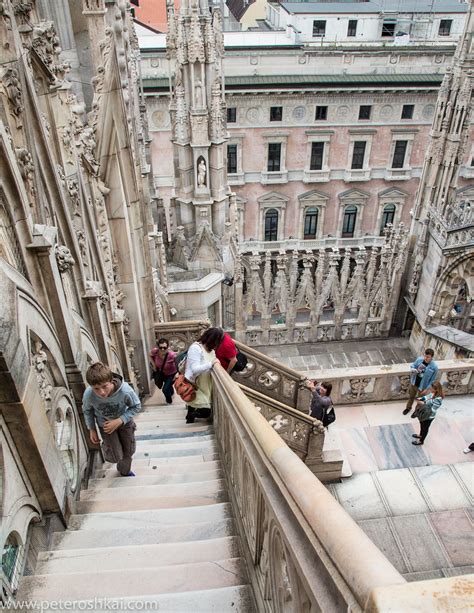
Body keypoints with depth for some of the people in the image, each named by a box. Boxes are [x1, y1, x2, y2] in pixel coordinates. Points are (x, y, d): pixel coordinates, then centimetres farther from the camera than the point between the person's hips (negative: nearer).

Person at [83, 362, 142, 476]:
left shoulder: (125, 391, -40)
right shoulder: (88, 395, -34)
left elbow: (136, 407, -19)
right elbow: (87, 411, -10)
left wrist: (119, 421, -29)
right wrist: (92, 430, -2)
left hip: (124, 421, 1)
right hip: (105, 424, 0)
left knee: (129, 451, 18)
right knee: (116, 457, 1)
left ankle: (124, 471, 51)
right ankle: (106, 447, 36)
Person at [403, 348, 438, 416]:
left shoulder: (434, 367, -27)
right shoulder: (419, 359, -17)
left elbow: (432, 380, -16)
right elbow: (412, 365, 0)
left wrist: (427, 389, -15)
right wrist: (413, 370, -23)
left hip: (422, 386, -3)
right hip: (413, 383, 3)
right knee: (411, 396, 27)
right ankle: (408, 408, 54)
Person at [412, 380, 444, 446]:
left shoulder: (438, 399, -35)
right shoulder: (433, 393, -13)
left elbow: (433, 410, -31)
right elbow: (427, 397, 6)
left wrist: (424, 404, -30)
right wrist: (421, 398, -10)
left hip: (429, 416, -7)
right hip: (424, 413, 7)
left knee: (425, 428, 17)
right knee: (422, 425, 31)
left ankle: (421, 441, 41)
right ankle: (420, 435, 58)